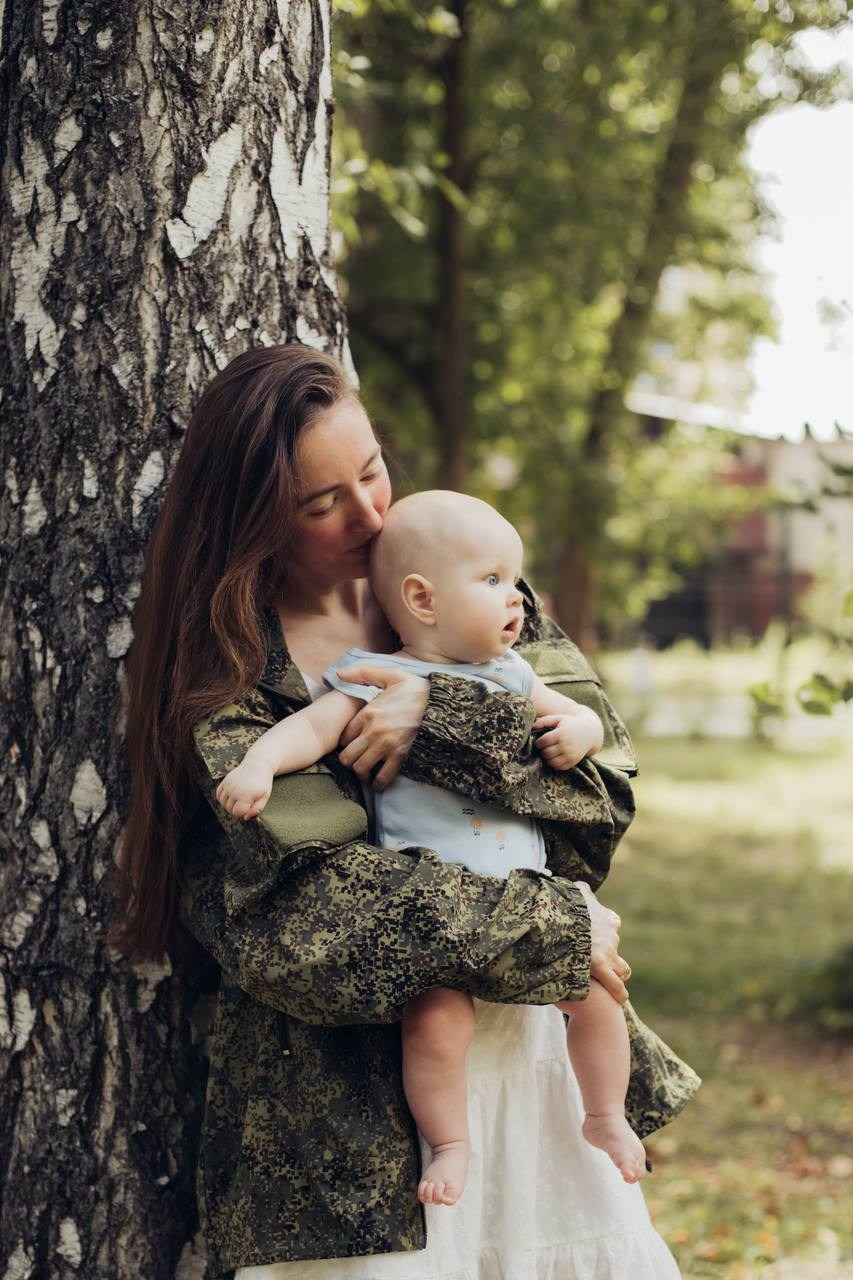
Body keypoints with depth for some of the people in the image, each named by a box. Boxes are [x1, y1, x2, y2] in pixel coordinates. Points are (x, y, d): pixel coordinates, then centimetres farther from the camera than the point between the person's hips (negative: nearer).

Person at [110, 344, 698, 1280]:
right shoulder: (226, 682, -8)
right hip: (349, 1102, -4)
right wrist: (552, 928, -16)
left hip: (532, 1050, 4)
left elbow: (606, 773, -5)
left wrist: (442, 716, -21)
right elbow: (301, 914, -18)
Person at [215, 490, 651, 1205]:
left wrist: (579, 731, 2)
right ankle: (450, 1145, 4)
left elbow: (583, 717, 25)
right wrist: (259, 763, -28)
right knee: (438, 1019, -21)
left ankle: (607, 1117, 23)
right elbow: (313, 726, -10)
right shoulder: (379, 680, -2)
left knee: (594, 987, -2)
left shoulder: (511, 677, 15)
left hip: (526, 892, 5)